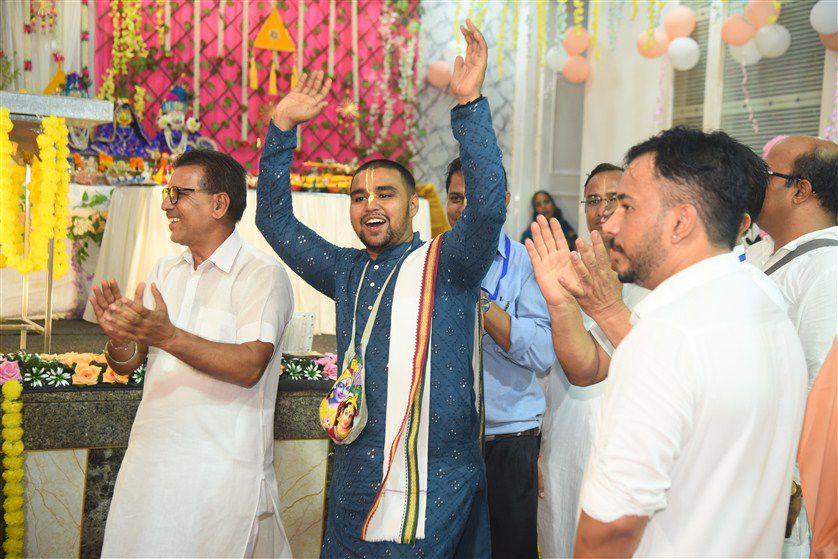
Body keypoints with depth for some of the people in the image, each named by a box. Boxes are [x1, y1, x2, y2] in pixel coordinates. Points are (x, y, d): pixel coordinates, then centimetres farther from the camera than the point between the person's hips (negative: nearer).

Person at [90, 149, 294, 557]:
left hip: (222, 472, -6)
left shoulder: (263, 275, -9)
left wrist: (167, 336, -31)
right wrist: (119, 337, -14)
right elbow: (126, 365, 9)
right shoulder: (164, 271, 12)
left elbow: (249, 367, -21)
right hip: (150, 461, 6)